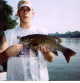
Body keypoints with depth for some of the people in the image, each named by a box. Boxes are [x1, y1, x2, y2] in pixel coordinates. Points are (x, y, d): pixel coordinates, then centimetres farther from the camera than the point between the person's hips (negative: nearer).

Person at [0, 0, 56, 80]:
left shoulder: (41, 33, 0)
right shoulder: (8, 33, 1)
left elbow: (50, 59, -1)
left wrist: (46, 52, -22)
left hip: (39, 77, 0)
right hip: (15, 78, 0)